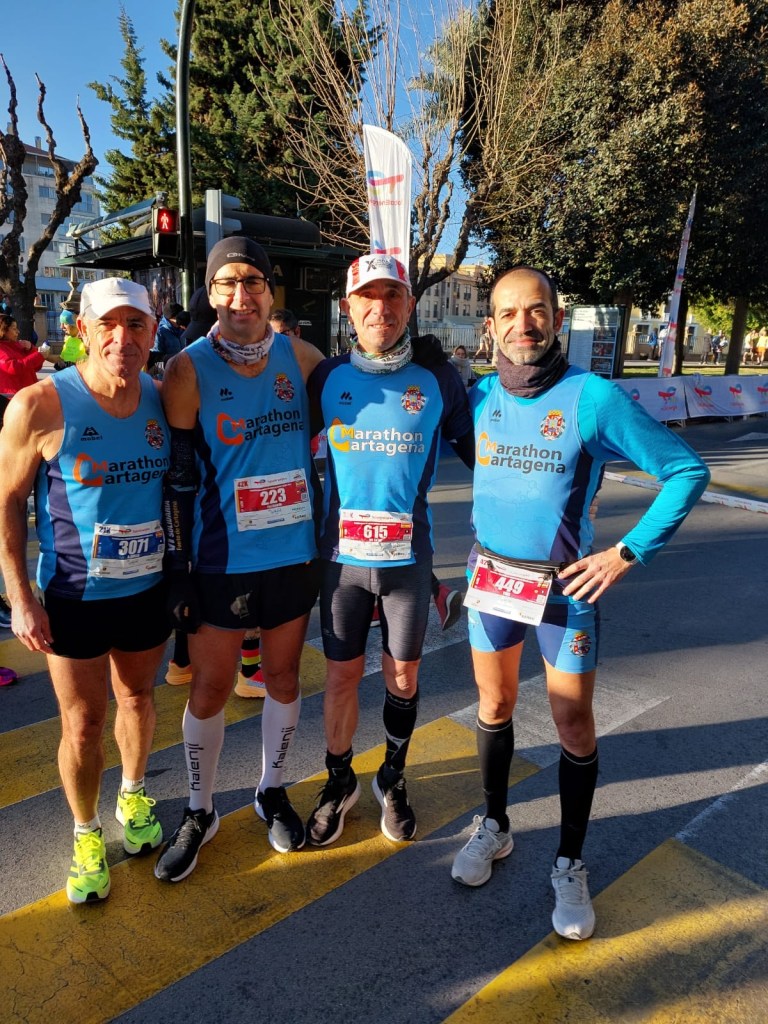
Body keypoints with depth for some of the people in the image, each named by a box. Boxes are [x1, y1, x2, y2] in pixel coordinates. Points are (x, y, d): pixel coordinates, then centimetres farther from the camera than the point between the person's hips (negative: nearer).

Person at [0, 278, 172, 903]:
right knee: (84, 722, 8)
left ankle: (134, 797, 46)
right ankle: (87, 834, 34)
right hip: (75, 597, -3)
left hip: (149, 589, 4)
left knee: (138, 698, 20)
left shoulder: (162, 399, -3)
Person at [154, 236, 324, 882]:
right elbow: (178, 479, -8)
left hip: (295, 553, 3)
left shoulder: (299, 356, 0)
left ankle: (273, 791, 38)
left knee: (283, 675, 15)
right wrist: (179, 570, -8)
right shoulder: (189, 371, -9)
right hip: (221, 561, -3)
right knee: (209, 688, 8)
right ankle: (200, 812, 31)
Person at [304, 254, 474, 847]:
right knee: (342, 673, 11)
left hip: (409, 555, 0)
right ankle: (340, 782, 35)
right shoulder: (327, 376, -1)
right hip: (343, 553, 1)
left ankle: (393, 779, 38)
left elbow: (473, 450, 6)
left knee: (404, 675, 13)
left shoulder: (438, 377, -4)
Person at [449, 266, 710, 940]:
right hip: (490, 576, 3)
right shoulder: (478, 396, -3)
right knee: (495, 707, 17)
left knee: (574, 725, 8)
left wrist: (628, 553, -14)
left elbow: (687, 470, -10)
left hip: (565, 585, -3)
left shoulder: (594, 398, -14)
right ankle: (495, 827, 39)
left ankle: (570, 863, 29)